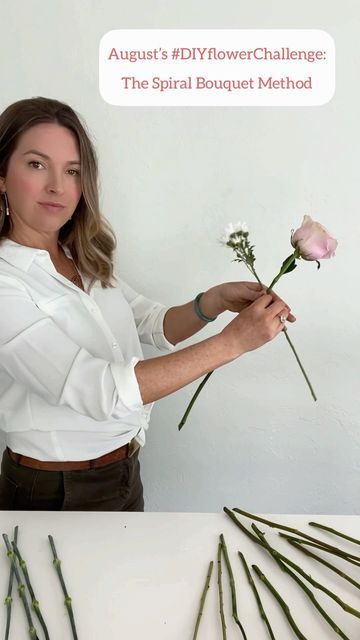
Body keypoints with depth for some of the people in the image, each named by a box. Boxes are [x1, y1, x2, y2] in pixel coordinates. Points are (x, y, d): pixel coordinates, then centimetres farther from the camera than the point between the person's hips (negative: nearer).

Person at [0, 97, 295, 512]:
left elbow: (155, 325, 3)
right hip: (55, 492, -6)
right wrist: (231, 342, -29)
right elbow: (100, 391, -31)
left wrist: (215, 301, -17)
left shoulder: (87, 261, -1)